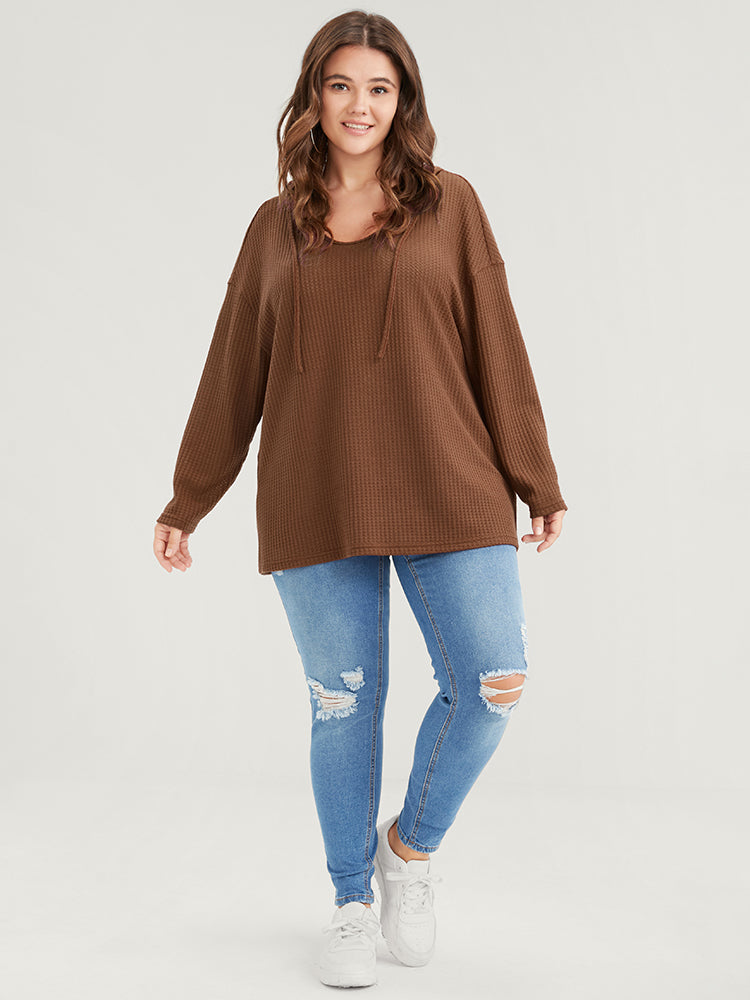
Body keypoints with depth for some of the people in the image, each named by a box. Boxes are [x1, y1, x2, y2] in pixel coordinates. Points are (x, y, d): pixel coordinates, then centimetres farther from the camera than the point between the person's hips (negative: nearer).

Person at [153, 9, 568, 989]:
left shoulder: (449, 205, 7)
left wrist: (537, 482, 3)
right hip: (317, 504, 1)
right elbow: (233, 372, 14)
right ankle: (353, 903, 25)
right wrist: (187, 501, 16)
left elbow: (497, 348, 6)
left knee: (492, 685, -8)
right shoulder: (276, 227, 11)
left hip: (445, 491, 0)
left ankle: (411, 847, 20)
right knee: (345, 703, 6)